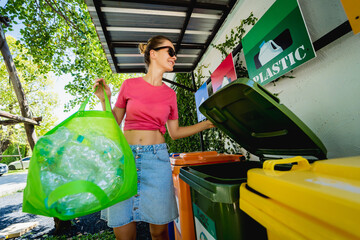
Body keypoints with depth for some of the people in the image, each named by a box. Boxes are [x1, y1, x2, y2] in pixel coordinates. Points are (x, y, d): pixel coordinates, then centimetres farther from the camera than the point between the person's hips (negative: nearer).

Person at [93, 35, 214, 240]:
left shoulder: (170, 94, 7)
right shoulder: (129, 85, 3)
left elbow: (174, 132, 9)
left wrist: (207, 123, 3)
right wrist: (105, 100, -5)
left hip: (157, 158, 1)